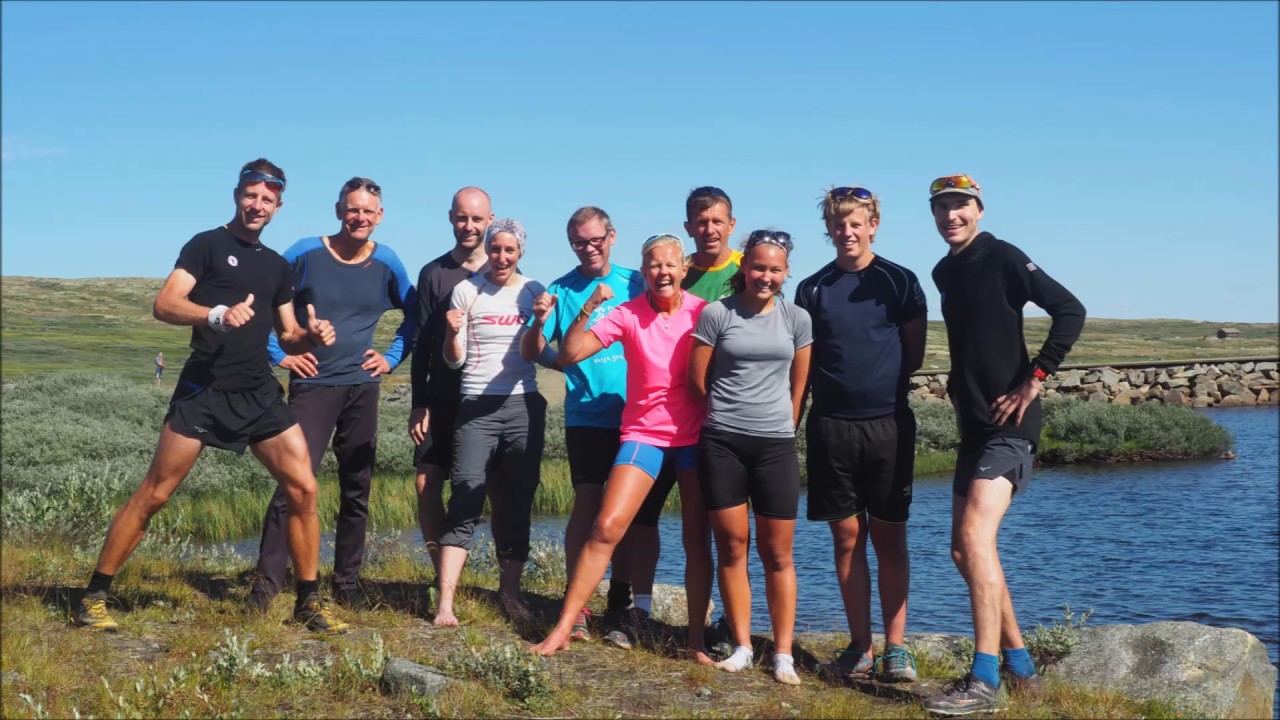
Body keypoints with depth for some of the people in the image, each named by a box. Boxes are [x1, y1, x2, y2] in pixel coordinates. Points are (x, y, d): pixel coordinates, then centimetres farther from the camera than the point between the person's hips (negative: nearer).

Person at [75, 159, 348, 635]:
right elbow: (165, 306, -12)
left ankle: (309, 600, 8)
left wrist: (312, 336, -3)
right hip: (203, 391, -5)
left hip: (260, 394, 5)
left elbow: (288, 337, 20)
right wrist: (218, 315, -30)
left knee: (303, 488, -4)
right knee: (154, 494, -3)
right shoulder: (207, 246, -1)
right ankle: (94, 597, 9)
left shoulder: (277, 266, 17)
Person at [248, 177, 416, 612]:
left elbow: (413, 315, 19)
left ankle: (347, 582, 19)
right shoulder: (306, 254, -3)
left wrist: (393, 357, 8)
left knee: (358, 488, 8)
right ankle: (267, 580, -6)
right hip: (313, 384, -3)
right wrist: (279, 355, -2)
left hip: (362, 386, 4)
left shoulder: (386, 263, 5)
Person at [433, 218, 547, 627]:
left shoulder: (534, 292, 8)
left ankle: (510, 592, 16)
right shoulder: (466, 291, 3)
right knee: (465, 502, -10)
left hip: (523, 407, 2)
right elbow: (454, 360, 3)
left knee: (517, 504, 5)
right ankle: (445, 602, -12)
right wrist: (452, 333, -18)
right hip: (477, 408, -2)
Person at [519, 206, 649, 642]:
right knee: (588, 503, -8)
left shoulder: (635, 284, 6)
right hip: (586, 415, -2)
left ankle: (619, 603, 18)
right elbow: (530, 354, 0)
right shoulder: (561, 291, 2)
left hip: (635, 415, 2)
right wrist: (538, 323, -20)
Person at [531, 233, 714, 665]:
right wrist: (588, 308, -22)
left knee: (697, 538, 3)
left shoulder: (702, 312, -3)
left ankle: (697, 639, 13)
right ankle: (563, 629, -1)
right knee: (606, 528, -8)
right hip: (644, 434, 0)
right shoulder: (628, 315, -4)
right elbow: (570, 354, -10)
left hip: (695, 435, 1)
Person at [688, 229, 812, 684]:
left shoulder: (796, 320, 6)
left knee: (777, 553, 2)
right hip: (722, 442, -1)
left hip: (776, 445, 1)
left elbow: (798, 386, 12)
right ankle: (742, 647, 13)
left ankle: (783, 654, 6)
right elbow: (697, 381, 3)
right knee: (732, 546, 3)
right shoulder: (717, 314, -1)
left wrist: (783, 427, 12)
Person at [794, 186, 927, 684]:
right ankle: (859, 648, 14)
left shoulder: (900, 282, 3)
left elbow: (914, 356, 6)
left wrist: (880, 380, 0)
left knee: (889, 538, 3)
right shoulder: (812, 289, 8)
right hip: (831, 426, 2)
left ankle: (895, 650, 8)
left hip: (888, 424, -2)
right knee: (847, 537, 6)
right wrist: (792, 418, 0)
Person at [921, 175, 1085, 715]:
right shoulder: (944, 273, 14)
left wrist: (1034, 379, -17)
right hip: (973, 428, 9)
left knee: (976, 535, -20)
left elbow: (1070, 311, -16)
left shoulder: (1002, 258, -8)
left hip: (1009, 427, -9)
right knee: (965, 550, 10)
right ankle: (1019, 665, 21)